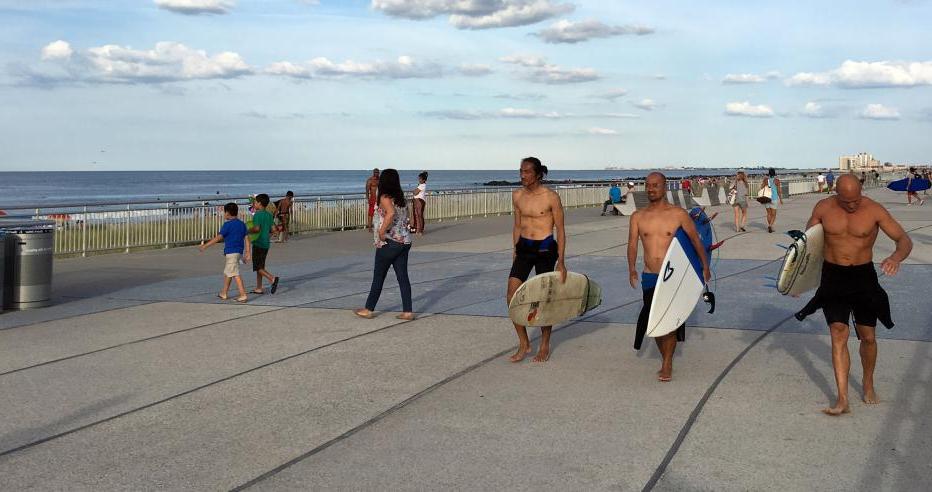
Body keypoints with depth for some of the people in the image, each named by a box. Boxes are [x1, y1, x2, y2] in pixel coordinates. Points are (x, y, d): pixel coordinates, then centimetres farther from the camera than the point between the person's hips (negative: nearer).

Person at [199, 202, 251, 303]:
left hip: (231, 252, -8)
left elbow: (218, 238, -15)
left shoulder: (228, 224, -11)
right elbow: (246, 239, 9)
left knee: (235, 274, -8)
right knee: (227, 272, 21)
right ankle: (224, 293, 30)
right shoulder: (242, 224, 10)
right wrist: (247, 253, 12)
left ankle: (243, 295, -14)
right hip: (239, 251, 8)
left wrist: (205, 246, -12)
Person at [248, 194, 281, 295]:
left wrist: (248, 231, -11)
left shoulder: (257, 215, -14)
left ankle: (272, 278, -24)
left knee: (258, 267, -4)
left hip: (258, 244, -8)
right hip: (266, 244, 8)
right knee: (260, 266, 15)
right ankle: (259, 288, 17)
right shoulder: (269, 215, 9)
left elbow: (256, 228, -25)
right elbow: (272, 230, 10)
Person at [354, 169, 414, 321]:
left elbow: (391, 212, -31)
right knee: (403, 277, 6)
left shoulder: (385, 198, -12)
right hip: (404, 241, 7)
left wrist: (381, 232, -24)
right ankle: (408, 311, 4)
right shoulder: (401, 198, 11)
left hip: (389, 243, -7)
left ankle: (368, 309, 15)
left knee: (378, 277, 5)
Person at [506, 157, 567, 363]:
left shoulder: (551, 197, -11)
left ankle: (545, 346, 23)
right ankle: (524, 343, 10)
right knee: (512, 297, -5)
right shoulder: (517, 195, 4)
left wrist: (561, 261, -11)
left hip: (545, 248, -4)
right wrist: (515, 251, 16)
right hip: (524, 247, 4)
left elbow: (560, 230, -7)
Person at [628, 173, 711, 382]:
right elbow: (632, 244, -1)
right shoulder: (638, 217, 4)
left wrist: (705, 266, 2)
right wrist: (632, 269, -13)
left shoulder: (679, 214, -2)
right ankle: (666, 360, 26)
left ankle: (667, 364, 5)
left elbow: (695, 239, 5)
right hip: (649, 278, 3)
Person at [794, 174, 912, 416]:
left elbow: (905, 239, -11)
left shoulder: (875, 210, -11)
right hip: (833, 277, 0)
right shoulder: (823, 208, -6)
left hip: (863, 276, 0)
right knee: (838, 334, -9)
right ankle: (842, 400, -10)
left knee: (867, 336, 9)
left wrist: (896, 257, -34)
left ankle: (868, 383, 36)